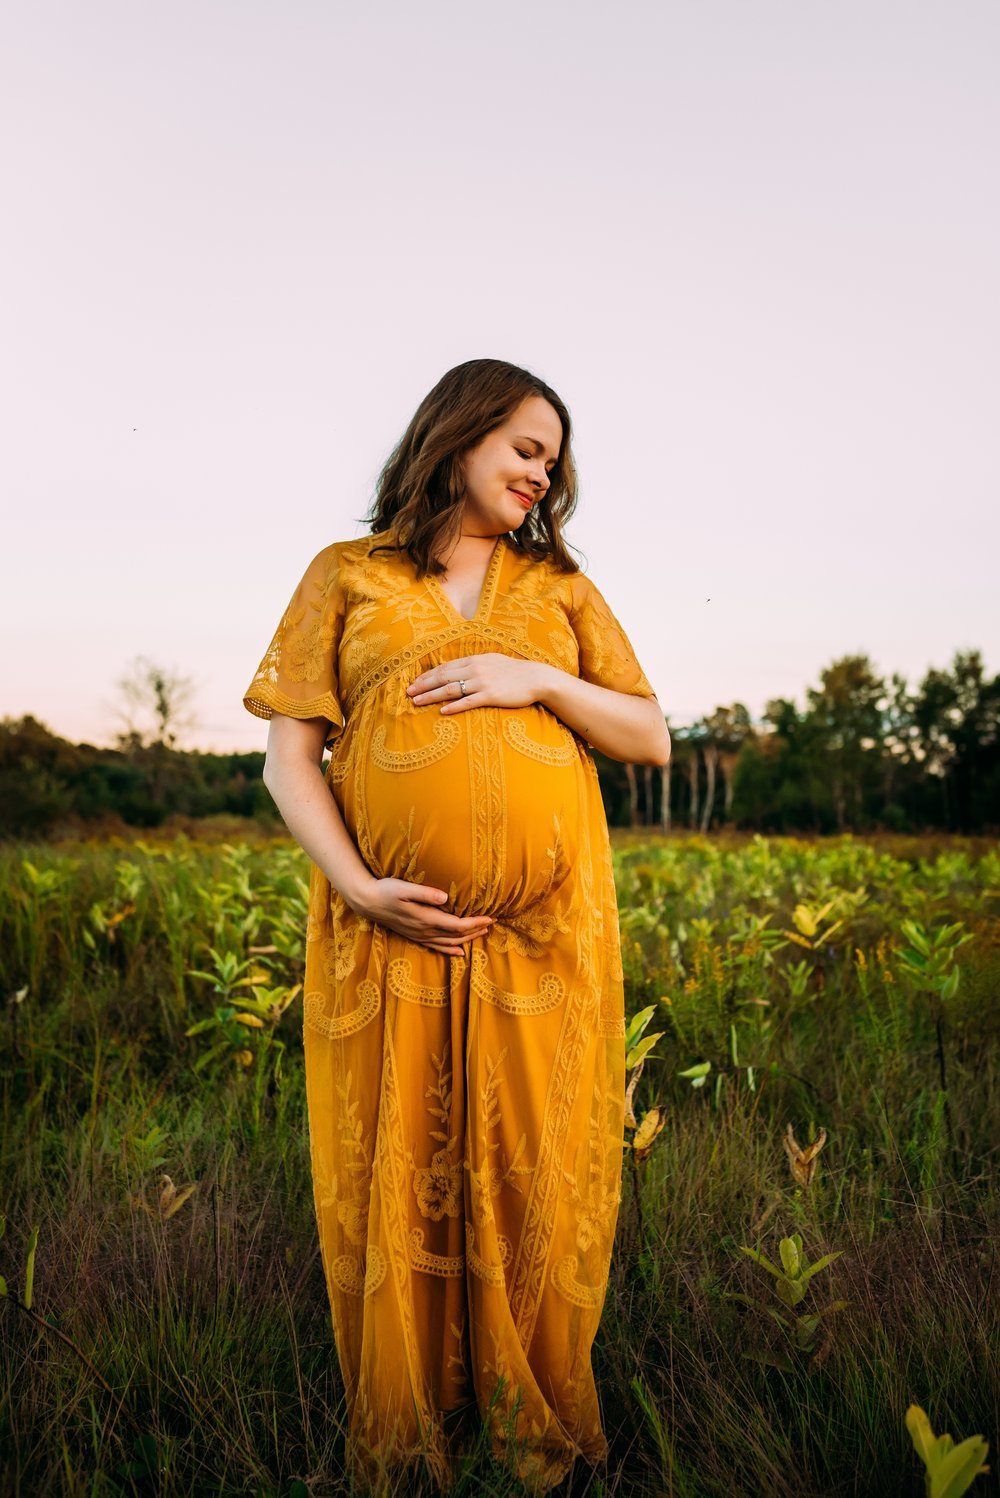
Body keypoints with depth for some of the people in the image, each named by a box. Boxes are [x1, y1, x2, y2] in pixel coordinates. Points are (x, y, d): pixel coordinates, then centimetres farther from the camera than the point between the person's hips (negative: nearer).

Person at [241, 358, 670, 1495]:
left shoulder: (560, 586, 14)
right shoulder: (347, 577, 8)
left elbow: (652, 740, 11)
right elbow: (288, 755, 1)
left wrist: (540, 679, -6)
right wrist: (357, 888, -13)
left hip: (545, 930, 2)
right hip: (390, 932, -1)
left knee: (536, 1177, 7)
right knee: (394, 1180, 7)